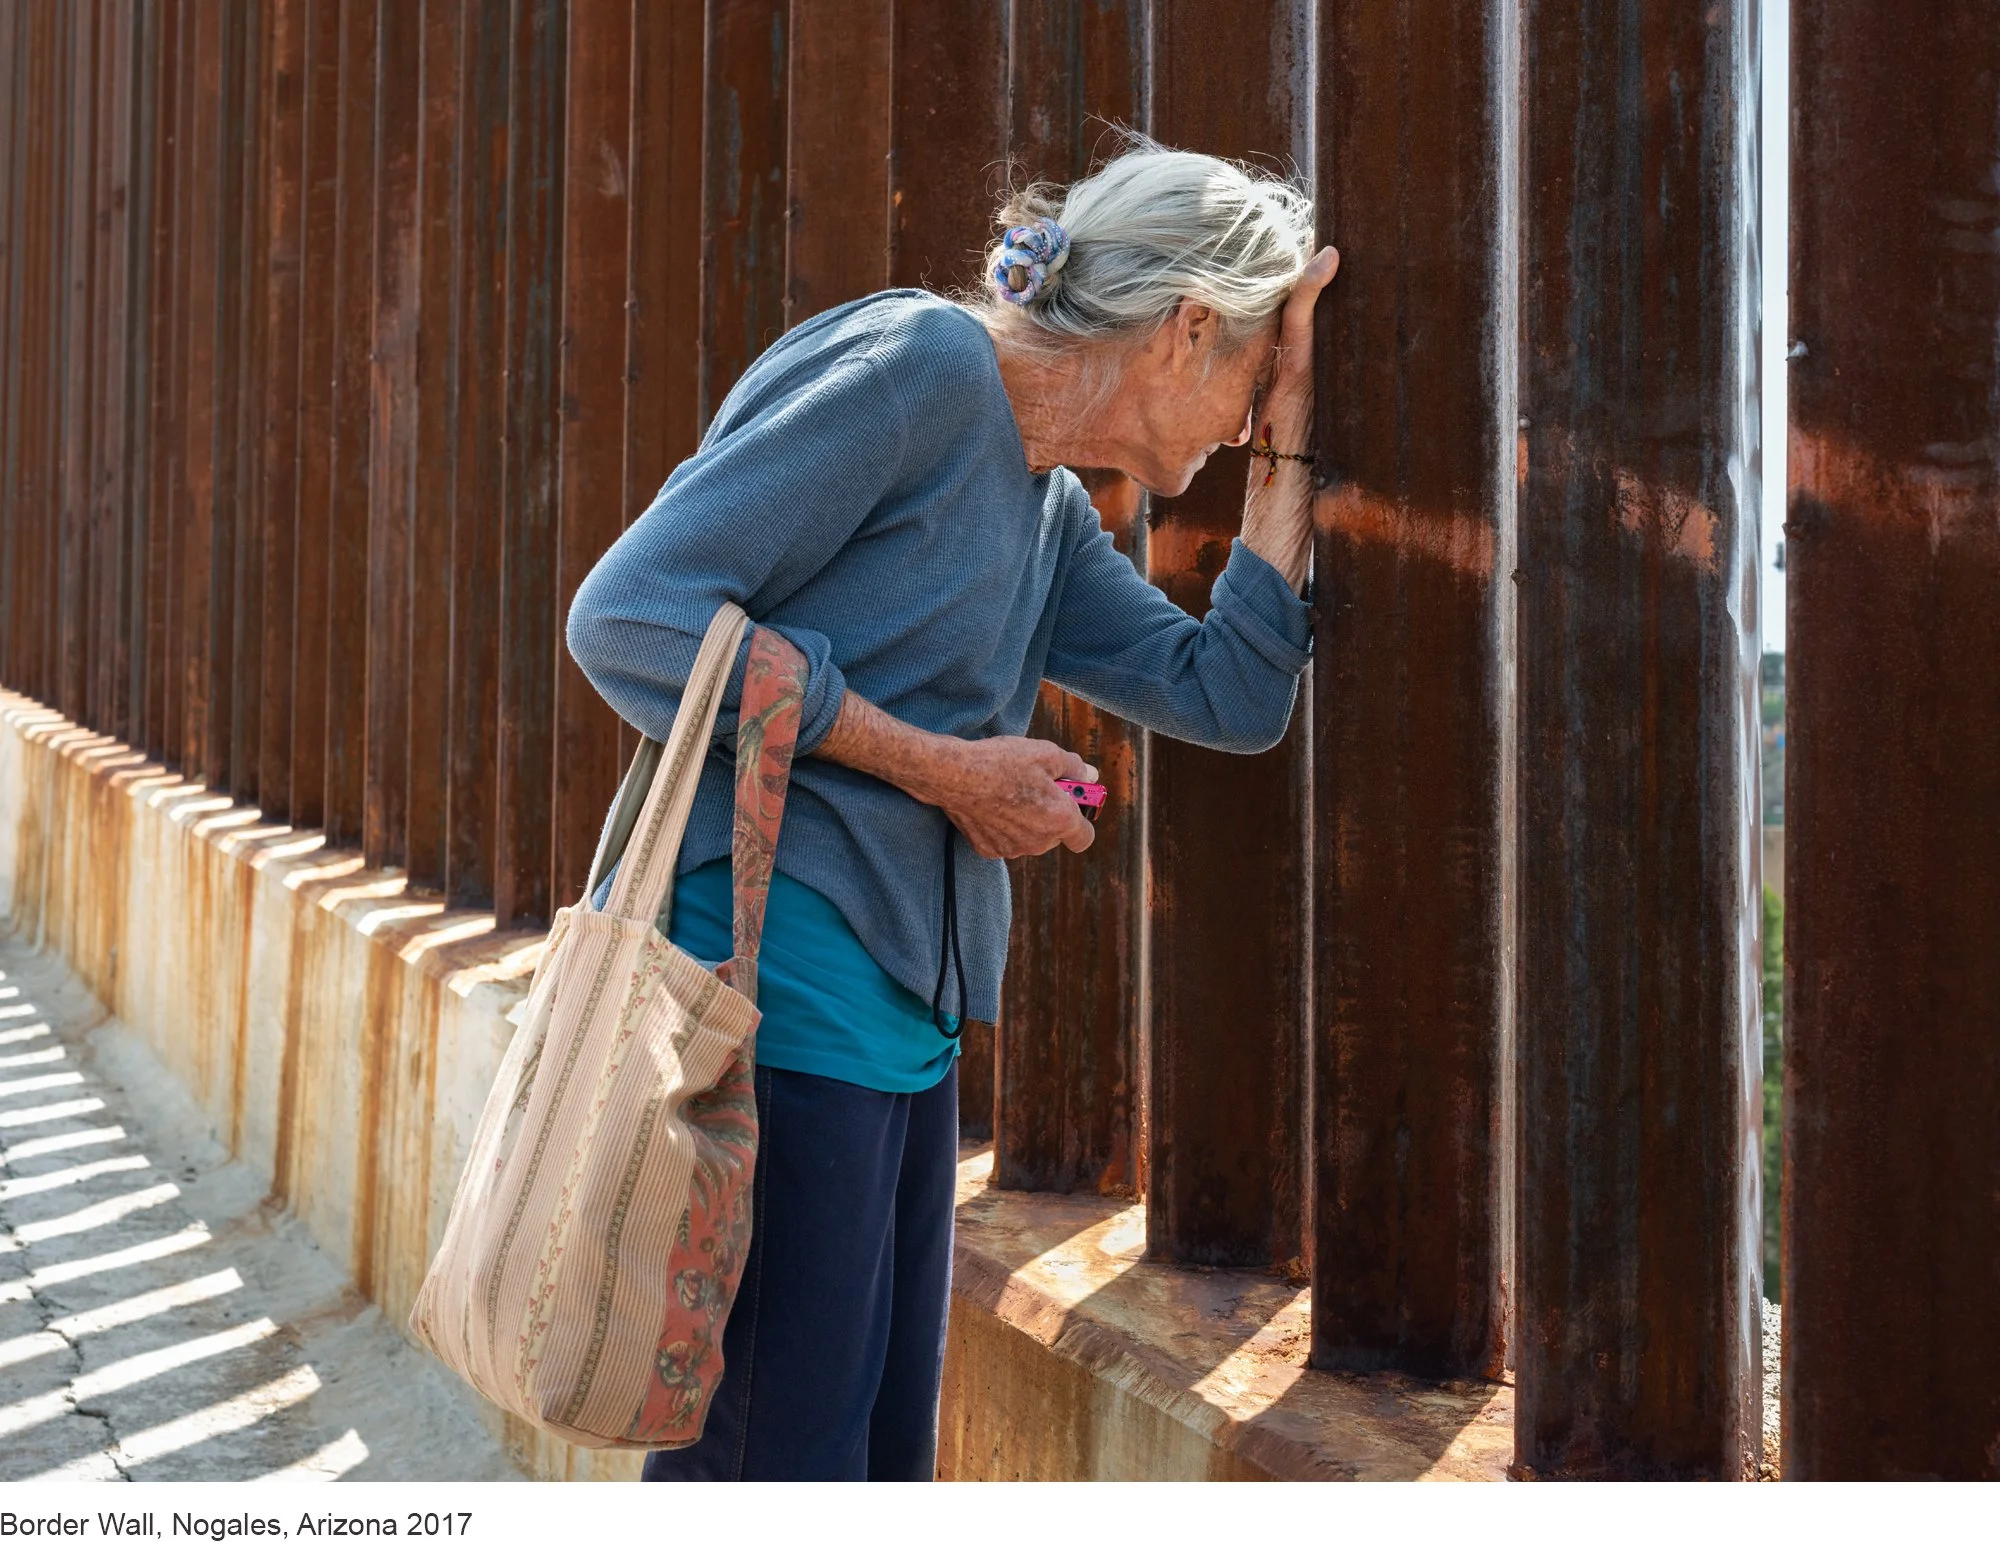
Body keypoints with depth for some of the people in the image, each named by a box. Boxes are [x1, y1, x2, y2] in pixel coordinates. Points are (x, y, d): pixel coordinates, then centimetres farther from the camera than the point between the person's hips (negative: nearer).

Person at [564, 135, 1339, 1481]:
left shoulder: (1050, 512, 19)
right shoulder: (919, 362, -9)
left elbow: (1231, 696, 12)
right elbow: (637, 616, -16)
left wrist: (1290, 451, 11)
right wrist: (944, 768, -13)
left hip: (902, 1023, 10)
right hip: (772, 986, -10)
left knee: (884, 1460, 14)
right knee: (773, 1471, -5)